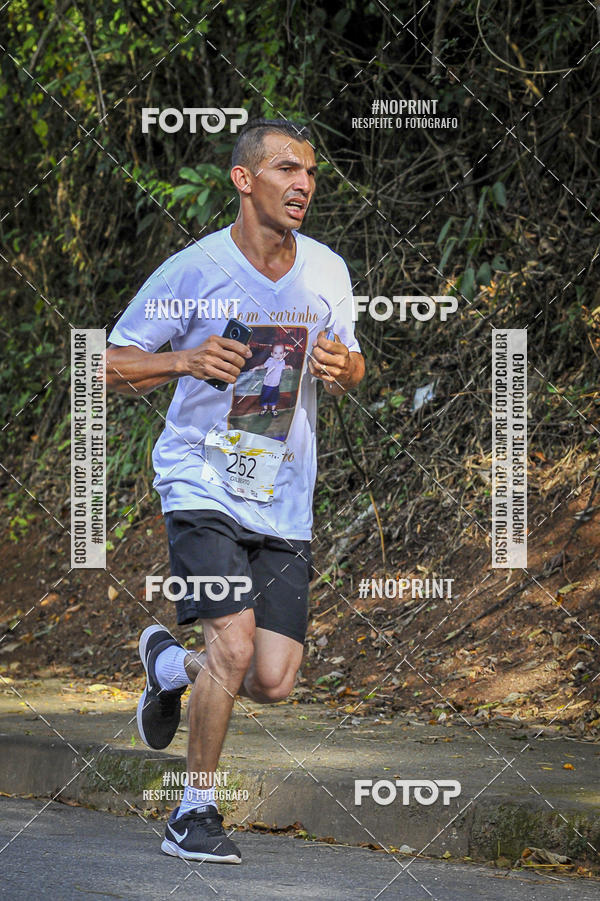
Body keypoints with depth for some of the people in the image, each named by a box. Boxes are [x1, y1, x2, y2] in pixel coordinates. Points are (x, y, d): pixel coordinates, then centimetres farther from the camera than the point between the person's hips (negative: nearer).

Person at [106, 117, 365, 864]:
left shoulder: (325, 272, 4)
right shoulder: (192, 271, -9)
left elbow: (350, 367, 19)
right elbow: (112, 365, -3)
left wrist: (343, 368, -6)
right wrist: (185, 361, -21)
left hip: (284, 501, 4)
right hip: (203, 484, -4)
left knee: (272, 682, -3)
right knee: (235, 646, -20)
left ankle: (168, 665, 31)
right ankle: (194, 812, -1)